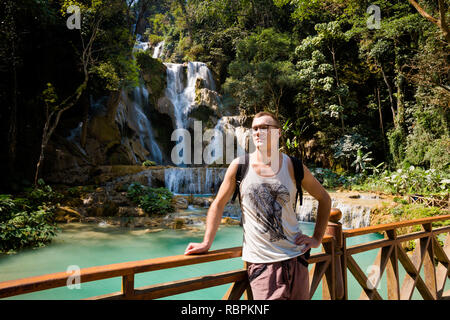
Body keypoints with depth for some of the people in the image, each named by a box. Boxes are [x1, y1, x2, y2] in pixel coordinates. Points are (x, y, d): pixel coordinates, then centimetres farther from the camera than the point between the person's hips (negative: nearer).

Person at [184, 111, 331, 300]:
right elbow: (218, 204, 6)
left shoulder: (293, 167, 0)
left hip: (296, 257, 2)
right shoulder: (239, 166, -2)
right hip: (261, 262, -2)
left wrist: (317, 239, 8)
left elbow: (324, 199, 13)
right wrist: (206, 243, 2)